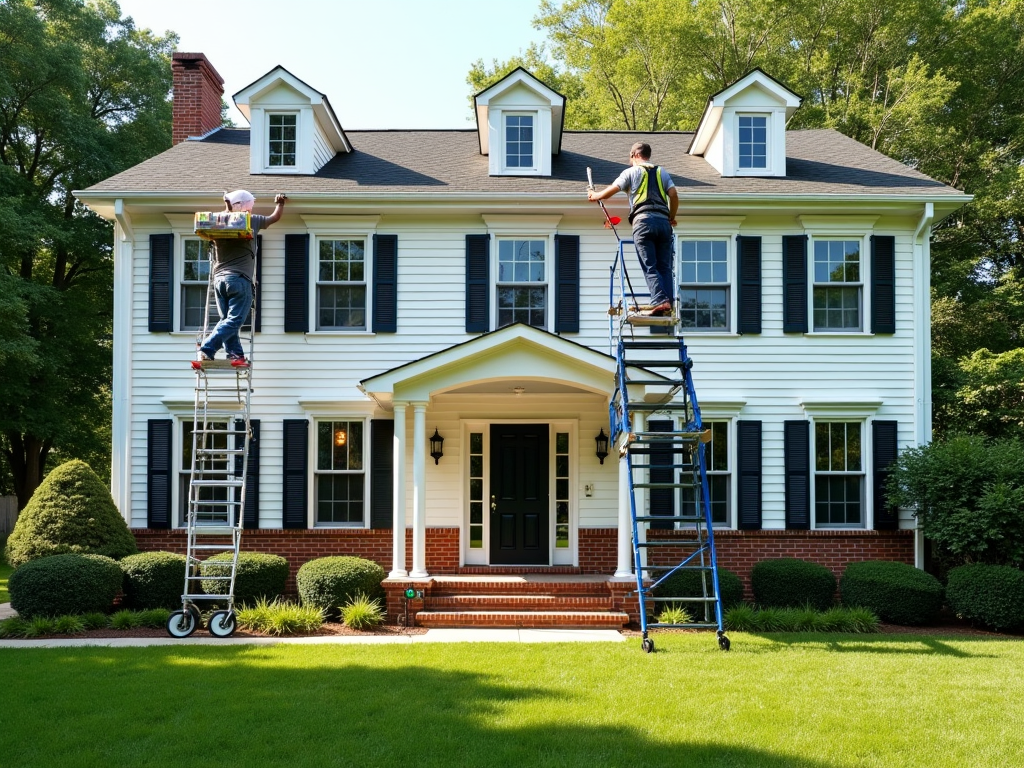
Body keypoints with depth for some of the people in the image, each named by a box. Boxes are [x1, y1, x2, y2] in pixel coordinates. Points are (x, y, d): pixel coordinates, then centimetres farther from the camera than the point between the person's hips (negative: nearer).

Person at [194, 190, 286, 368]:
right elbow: (275, 217, 20)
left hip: (219, 278, 5)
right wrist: (280, 203, 38)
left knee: (227, 319, 9)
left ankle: (235, 355, 3)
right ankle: (206, 350, -18)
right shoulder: (251, 221, 6)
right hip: (239, 279, -5)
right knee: (234, 320, -7)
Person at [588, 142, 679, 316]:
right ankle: (668, 305, -7)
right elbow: (674, 195, 10)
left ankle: (660, 301, -23)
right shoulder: (662, 172, 21)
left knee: (650, 267, -7)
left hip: (643, 221, -3)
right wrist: (671, 217, 24)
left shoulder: (631, 172, 11)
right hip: (663, 222, 4)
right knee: (665, 267, 3)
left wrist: (594, 195, 26)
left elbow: (609, 192, 6)